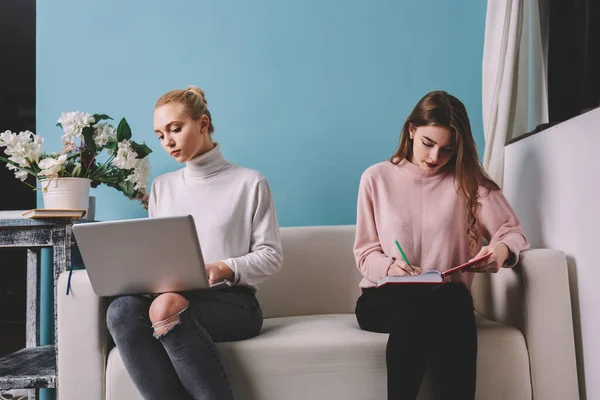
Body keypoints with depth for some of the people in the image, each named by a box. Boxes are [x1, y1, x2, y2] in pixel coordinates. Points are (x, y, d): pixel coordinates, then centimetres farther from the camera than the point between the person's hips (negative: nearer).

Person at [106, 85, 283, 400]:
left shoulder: (249, 183, 5)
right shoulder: (162, 187, 20)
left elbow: (270, 256, 1)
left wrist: (223, 269, -16)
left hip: (232, 302, -4)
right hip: (169, 295, 4)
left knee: (168, 309, -37)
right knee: (122, 309, -31)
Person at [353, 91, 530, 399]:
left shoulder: (468, 181, 8)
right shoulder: (376, 178, 5)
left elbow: (512, 231, 3)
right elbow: (364, 252, 5)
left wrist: (502, 249, -21)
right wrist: (389, 267, -17)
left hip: (447, 297, 1)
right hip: (384, 297, 0)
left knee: (455, 302, -36)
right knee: (417, 308, -36)